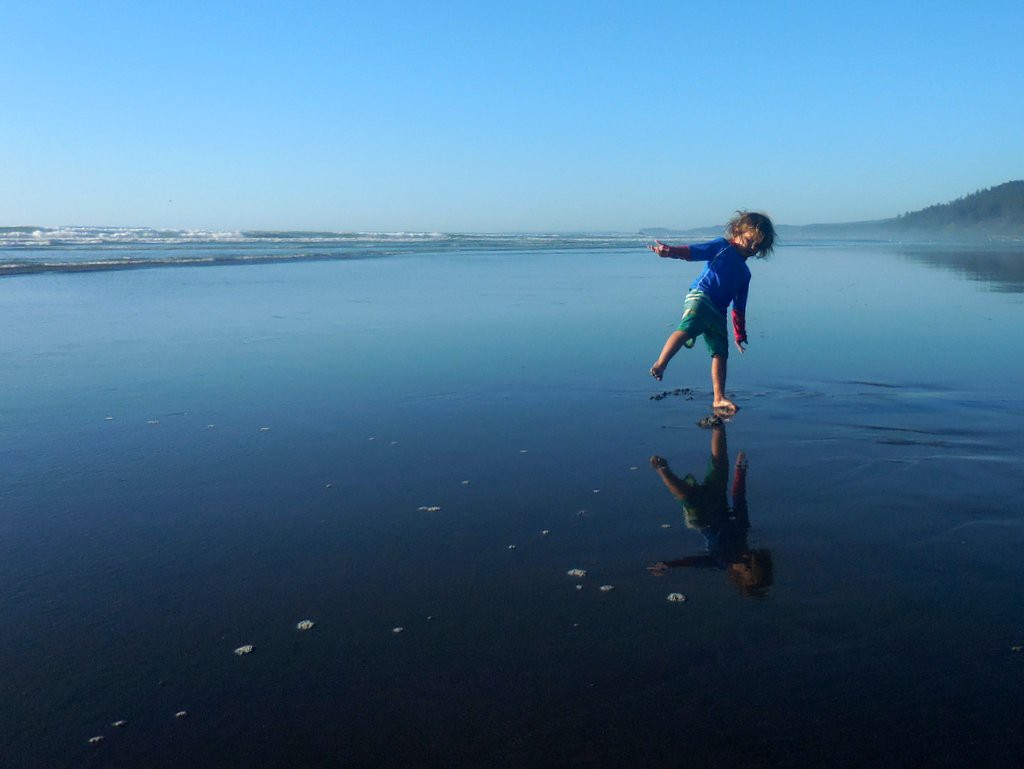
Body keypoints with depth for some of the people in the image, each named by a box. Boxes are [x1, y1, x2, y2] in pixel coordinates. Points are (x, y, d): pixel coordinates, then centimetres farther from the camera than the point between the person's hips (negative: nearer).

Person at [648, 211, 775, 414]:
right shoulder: (722, 246, 11)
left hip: (718, 312, 7)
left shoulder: (744, 273, 28)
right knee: (686, 329, -33)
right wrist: (670, 251, -22)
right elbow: (693, 251, -4)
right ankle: (659, 365, -43)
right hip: (700, 296, -7)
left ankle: (719, 399, 11)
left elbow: (739, 307, 30)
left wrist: (739, 335, 28)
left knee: (721, 353, 5)